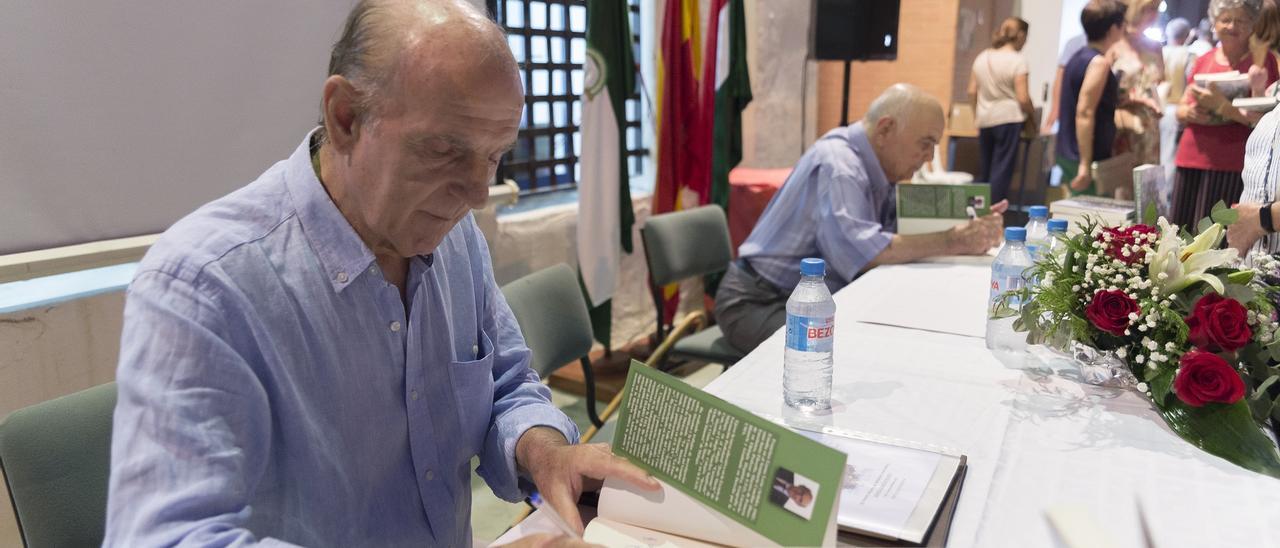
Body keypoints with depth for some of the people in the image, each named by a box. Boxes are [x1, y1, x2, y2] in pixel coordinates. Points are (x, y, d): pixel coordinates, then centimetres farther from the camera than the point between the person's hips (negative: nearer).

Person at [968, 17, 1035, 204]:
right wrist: (1032, 117, 3)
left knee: (985, 169, 15)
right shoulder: (1017, 60, -9)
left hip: (985, 120, 6)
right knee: (1002, 169, -1)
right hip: (1009, 120, -6)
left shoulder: (982, 57, 8)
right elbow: (1022, 98, -12)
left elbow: (972, 92, 11)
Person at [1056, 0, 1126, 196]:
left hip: (1068, 153, 9)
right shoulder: (1099, 62, -16)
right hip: (1085, 157, -9)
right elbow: (1084, 113, -23)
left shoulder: (1080, 56, 12)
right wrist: (1086, 164, -24)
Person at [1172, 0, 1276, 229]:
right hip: (1191, 160, 5)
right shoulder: (1203, 61, 15)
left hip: (1232, 167, -5)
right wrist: (1191, 113, -4)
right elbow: (1180, 111, 18)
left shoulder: (1263, 61, 0)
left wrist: (1223, 106, -20)